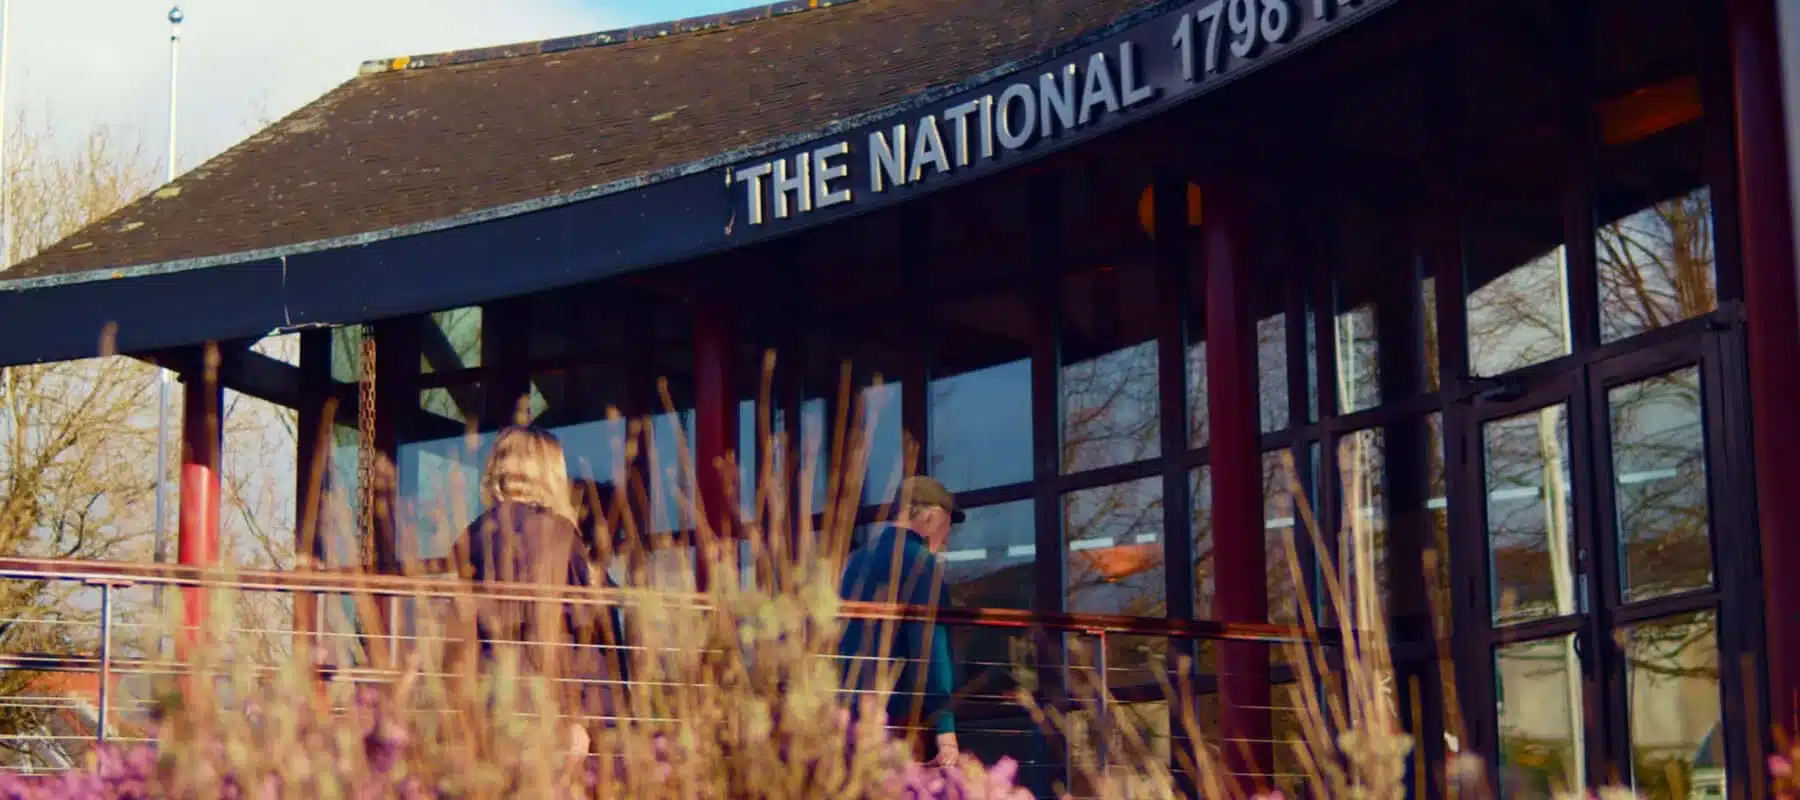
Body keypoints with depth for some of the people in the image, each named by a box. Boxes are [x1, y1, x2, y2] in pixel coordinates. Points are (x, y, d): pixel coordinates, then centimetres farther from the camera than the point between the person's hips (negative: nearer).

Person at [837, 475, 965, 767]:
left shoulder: (855, 560, 17)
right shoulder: (921, 563, -6)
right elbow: (930, 648, -13)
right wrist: (944, 727, -16)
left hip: (840, 712, 8)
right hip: (894, 717, -8)